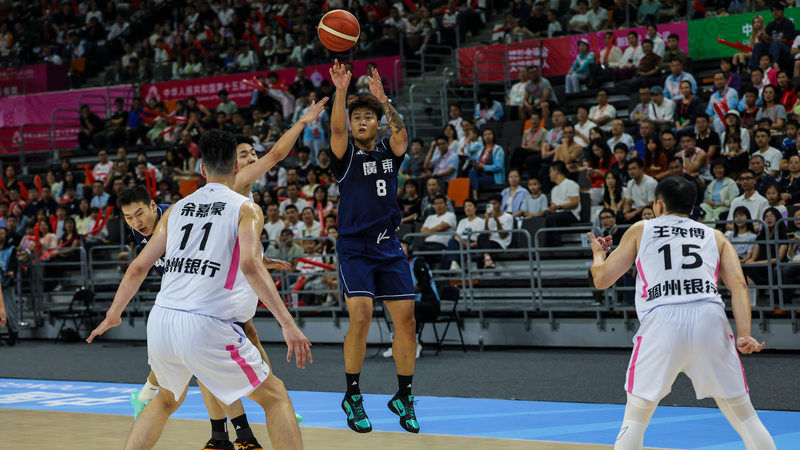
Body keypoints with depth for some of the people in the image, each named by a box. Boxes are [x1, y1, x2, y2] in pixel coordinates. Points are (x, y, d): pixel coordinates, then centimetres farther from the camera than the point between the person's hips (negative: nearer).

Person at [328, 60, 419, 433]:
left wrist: (382, 99, -27)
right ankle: (352, 397, -3)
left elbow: (401, 133, -13)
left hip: (389, 247, 3)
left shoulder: (389, 151, 9)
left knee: (406, 318, -2)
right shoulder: (346, 154, 2)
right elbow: (336, 128, -19)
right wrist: (341, 91, -34)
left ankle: (403, 397, 12)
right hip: (354, 246, -3)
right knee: (360, 316, -17)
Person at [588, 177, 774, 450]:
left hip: (662, 322, -1)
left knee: (635, 417, 11)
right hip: (710, 318, 1)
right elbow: (738, 284, 9)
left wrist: (598, 254, 41)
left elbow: (602, 278, 20)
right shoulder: (715, 237, 25)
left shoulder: (640, 231, 21)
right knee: (743, 415, 14)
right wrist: (744, 335, 0)